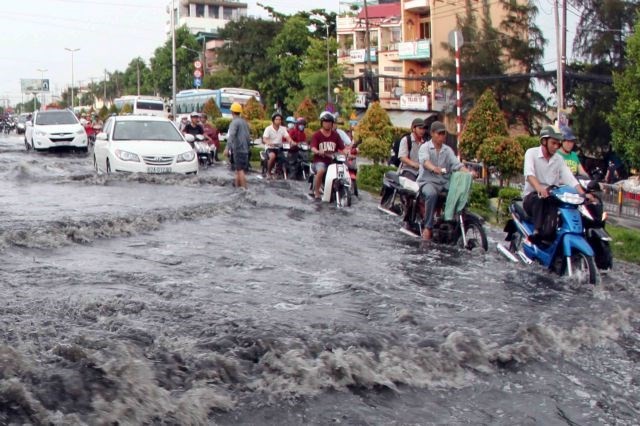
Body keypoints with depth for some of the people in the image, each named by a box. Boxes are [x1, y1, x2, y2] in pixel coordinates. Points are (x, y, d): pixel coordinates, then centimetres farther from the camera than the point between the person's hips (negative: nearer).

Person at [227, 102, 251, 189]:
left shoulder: (235, 122, -10)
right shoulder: (244, 122, 16)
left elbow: (231, 136, -22)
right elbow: (248, 136, 21)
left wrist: (227, 147, -27)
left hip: (238, 149, -8)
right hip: (244, 149, 8)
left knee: (240, 170, -9)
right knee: (238, 170, 15)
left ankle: (244, 189, -13)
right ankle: (237, 187, 20)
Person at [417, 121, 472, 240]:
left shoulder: (448, 150, 16)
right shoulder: (425, 147, 2)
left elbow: (456, 163, 1)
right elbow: (424, 161, -20)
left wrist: (468, 173, -19)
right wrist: (434, 168, -43)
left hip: (445, 181, 5)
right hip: (428, 181, -4)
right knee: (431, 194, -37)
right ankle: (428, 227, -28)